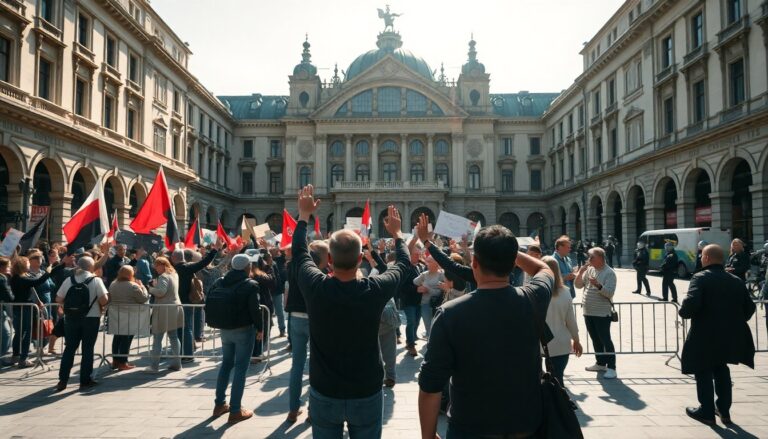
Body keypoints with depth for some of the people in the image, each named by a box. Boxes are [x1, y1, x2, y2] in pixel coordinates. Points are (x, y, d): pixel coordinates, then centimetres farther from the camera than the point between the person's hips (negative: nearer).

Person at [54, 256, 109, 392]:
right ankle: (85, 381, 10)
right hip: (91, 318, -3)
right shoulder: (96, 280, -8)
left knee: (69, 348, 12)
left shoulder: (69, 280, 1)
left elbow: (58, 299, 2)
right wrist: (99, 305, 6)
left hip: (71, 318, 3)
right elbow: (104, 299, -15)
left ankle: (62, 380, 12)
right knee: (87, 349, 5)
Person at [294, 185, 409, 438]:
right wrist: (396, 233, 20)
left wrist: (304, 214, 17)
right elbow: (403, 263, 2)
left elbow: (300, 252, 4)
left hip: (324, 394, 1)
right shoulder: (375, 290, -19)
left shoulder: (315, 287, -18)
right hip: (367, 394, 0)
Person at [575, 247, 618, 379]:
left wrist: (598, 285, -33)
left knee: (605, 340, -5)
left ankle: (611, 368, -1)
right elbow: (578, 285, 7)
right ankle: (600, 363, 27)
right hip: (588, 312, 7)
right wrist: (580, 272, -8)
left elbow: (610, 293, -19)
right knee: (595, 339, 15)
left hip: (602, 313, -7)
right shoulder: (589, 269, 9)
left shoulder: (609, 273, -11)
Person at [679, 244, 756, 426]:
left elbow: (692, 303, -29)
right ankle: (724, 410, 29)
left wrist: (683, 312, -10)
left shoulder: (701, 278, -14)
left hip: (705, 336, -6)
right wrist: (734, 323, 19)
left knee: (704, 372, 9)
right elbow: (749, 307, 7)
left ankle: (707, 412, 17)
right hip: (729, 336, 6)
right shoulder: (736, 281, 5)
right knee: (721, 370, 23)